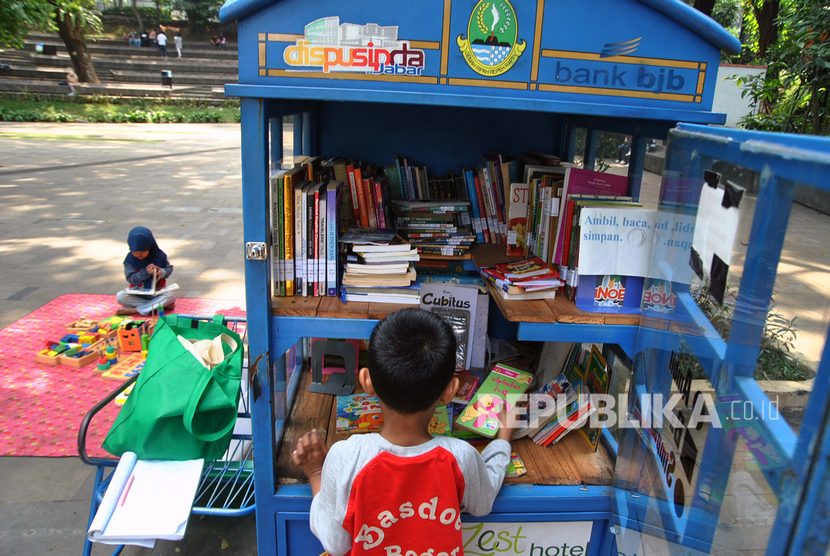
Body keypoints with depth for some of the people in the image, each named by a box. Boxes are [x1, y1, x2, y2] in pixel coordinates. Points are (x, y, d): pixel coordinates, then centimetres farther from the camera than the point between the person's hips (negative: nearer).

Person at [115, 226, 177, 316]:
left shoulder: (159, 255, -13)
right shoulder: (130, 259, -13)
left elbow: (169, 268, -1)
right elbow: (131, 279, -15)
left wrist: (162, 272, -24)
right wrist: (145, 272, -30)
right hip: (138, 294, 1)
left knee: (171, 295, -30)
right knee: (120, 297, -25)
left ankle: (136, 310, -25)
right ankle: (161, 305, -25)